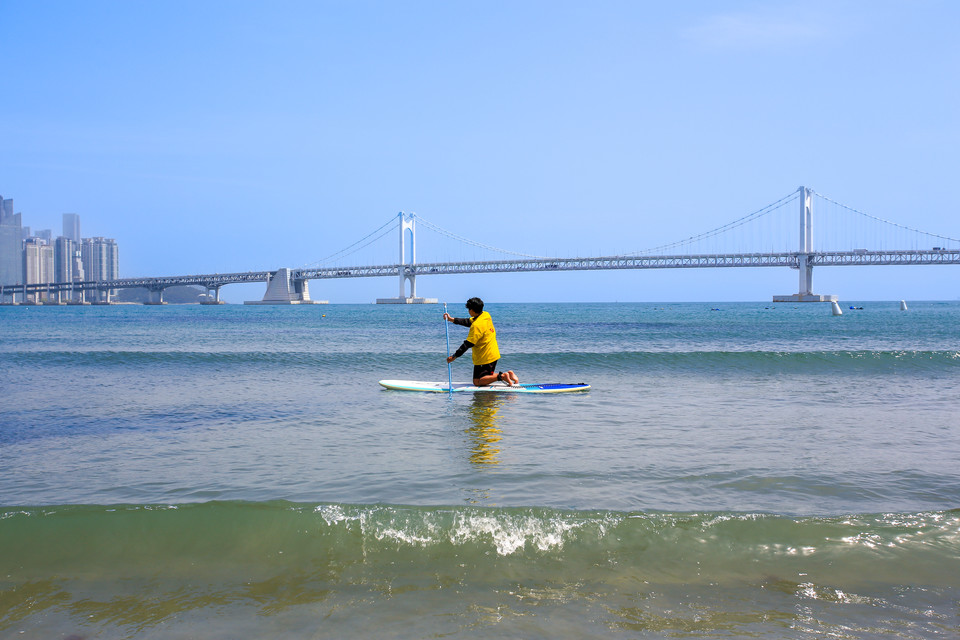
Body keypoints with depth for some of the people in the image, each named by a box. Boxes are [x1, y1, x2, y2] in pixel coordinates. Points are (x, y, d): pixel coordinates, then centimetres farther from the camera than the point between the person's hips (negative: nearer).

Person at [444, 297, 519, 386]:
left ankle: (501, 376, -15)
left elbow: (468, 344, -24)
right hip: (494, 355, 9)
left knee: (477, 382, -2)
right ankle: (507, 374, 4)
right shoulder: (486, 315, 2)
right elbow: (469, 322, 15)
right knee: (487, 377, 22)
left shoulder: (477, 325, -24)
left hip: (484, 358, -9)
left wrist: (454, 356, -19)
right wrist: (452, 319, 17)